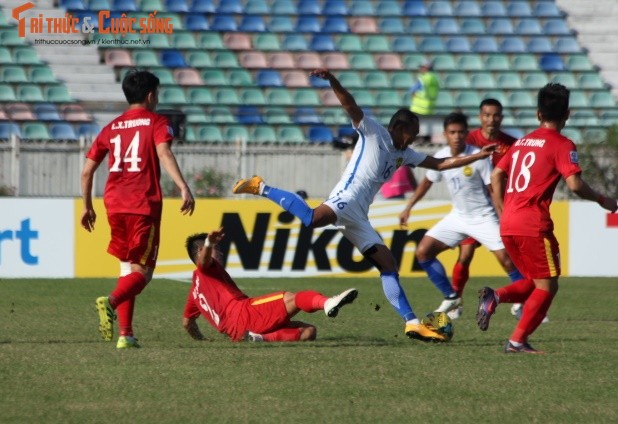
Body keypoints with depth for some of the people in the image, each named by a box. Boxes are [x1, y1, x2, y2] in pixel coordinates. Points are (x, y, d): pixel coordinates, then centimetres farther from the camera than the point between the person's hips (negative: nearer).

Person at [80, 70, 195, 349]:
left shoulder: (111, 128, 17)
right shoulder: (156, 123, 4)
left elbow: (87, 171, 16)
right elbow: (163, 153, -17)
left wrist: (87, 206, 28)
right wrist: (184, 188, -27)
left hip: (114, 205, 5)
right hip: (144, 205, -5)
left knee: (127, 270, 15)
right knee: (141, 272, -2)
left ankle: (126, 333, 5)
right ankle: (110, 302, -32)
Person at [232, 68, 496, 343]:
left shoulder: (404, 154, 28)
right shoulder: (373, 132, 7)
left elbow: (440, 164, 33)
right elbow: (351, 106, -8)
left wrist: (477, 156, 29)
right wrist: (332, 81, -24)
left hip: (358, 216, 9)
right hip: (346, 198, -9)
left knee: (388, 264, 4)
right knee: (314, 219, -38)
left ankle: (412, 323, 3)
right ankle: (262, 188, -22)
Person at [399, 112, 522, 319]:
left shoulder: (478, 157, -18)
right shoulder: (441, 157, -3)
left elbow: (493, 189, -14)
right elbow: (427, 182, 14)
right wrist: (408, 208, 16)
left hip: (483, 217, -6)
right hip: (458, 216, 6)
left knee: (506, 259, -17)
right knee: (423, 251, -2)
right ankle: (452, 298, 8)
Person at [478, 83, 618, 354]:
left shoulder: (522, 142, 17)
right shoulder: (562, 145, -4)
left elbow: (496, 176, 18)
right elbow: (575, 184, -16)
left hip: (508, 225, 7)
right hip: (533, 225, -7)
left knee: (534, 283, 19)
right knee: (547, 286, 3)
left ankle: (495, 297, -6)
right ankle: (517, 341, -6)